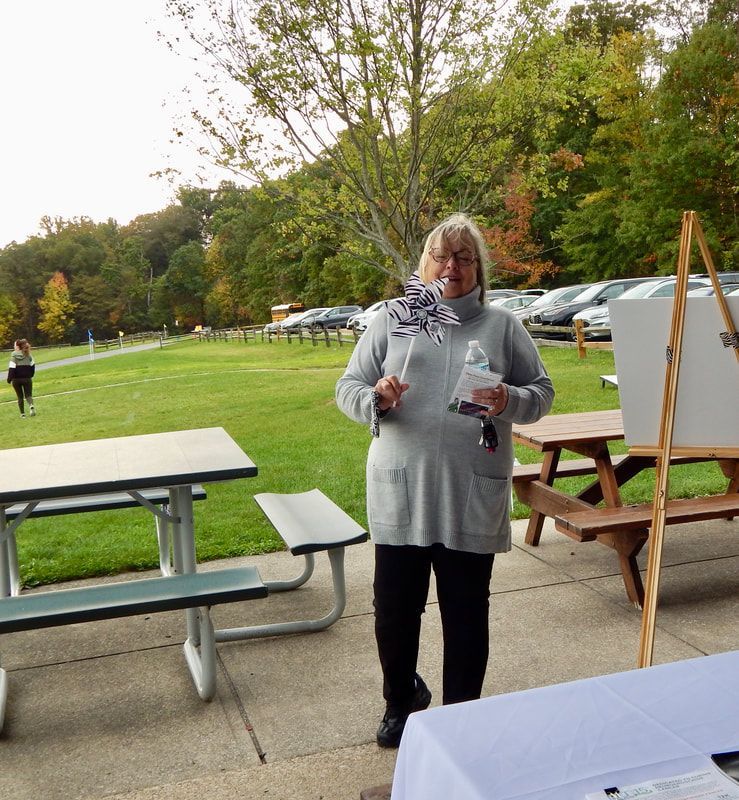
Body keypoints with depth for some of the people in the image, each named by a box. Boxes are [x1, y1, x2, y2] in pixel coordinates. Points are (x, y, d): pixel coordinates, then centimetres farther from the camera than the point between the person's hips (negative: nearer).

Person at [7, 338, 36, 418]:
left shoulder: (14, 354, -6)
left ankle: (22, 413, 11)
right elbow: (32, 365, 2)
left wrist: (9, 379, -8)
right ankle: (31, 405, -25)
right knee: (28, 395, 5)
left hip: (16, 379, -1)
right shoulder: (28, 354, 3)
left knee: (20, 397, 12)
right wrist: (31, 375, 14)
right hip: (27, 378, 1)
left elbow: (11, 367, -12)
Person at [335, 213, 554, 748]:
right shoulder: (392, 320, 7)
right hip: (400, 492, 1)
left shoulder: (502, 326, 6)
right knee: (394, 607, 10)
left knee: (466, 611, 9)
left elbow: (542, 392, 8)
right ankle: (401, 700, 38)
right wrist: (375, 399, -16)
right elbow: (347, 388, 7)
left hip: (473, 496, 0)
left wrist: (509, 401, -14)